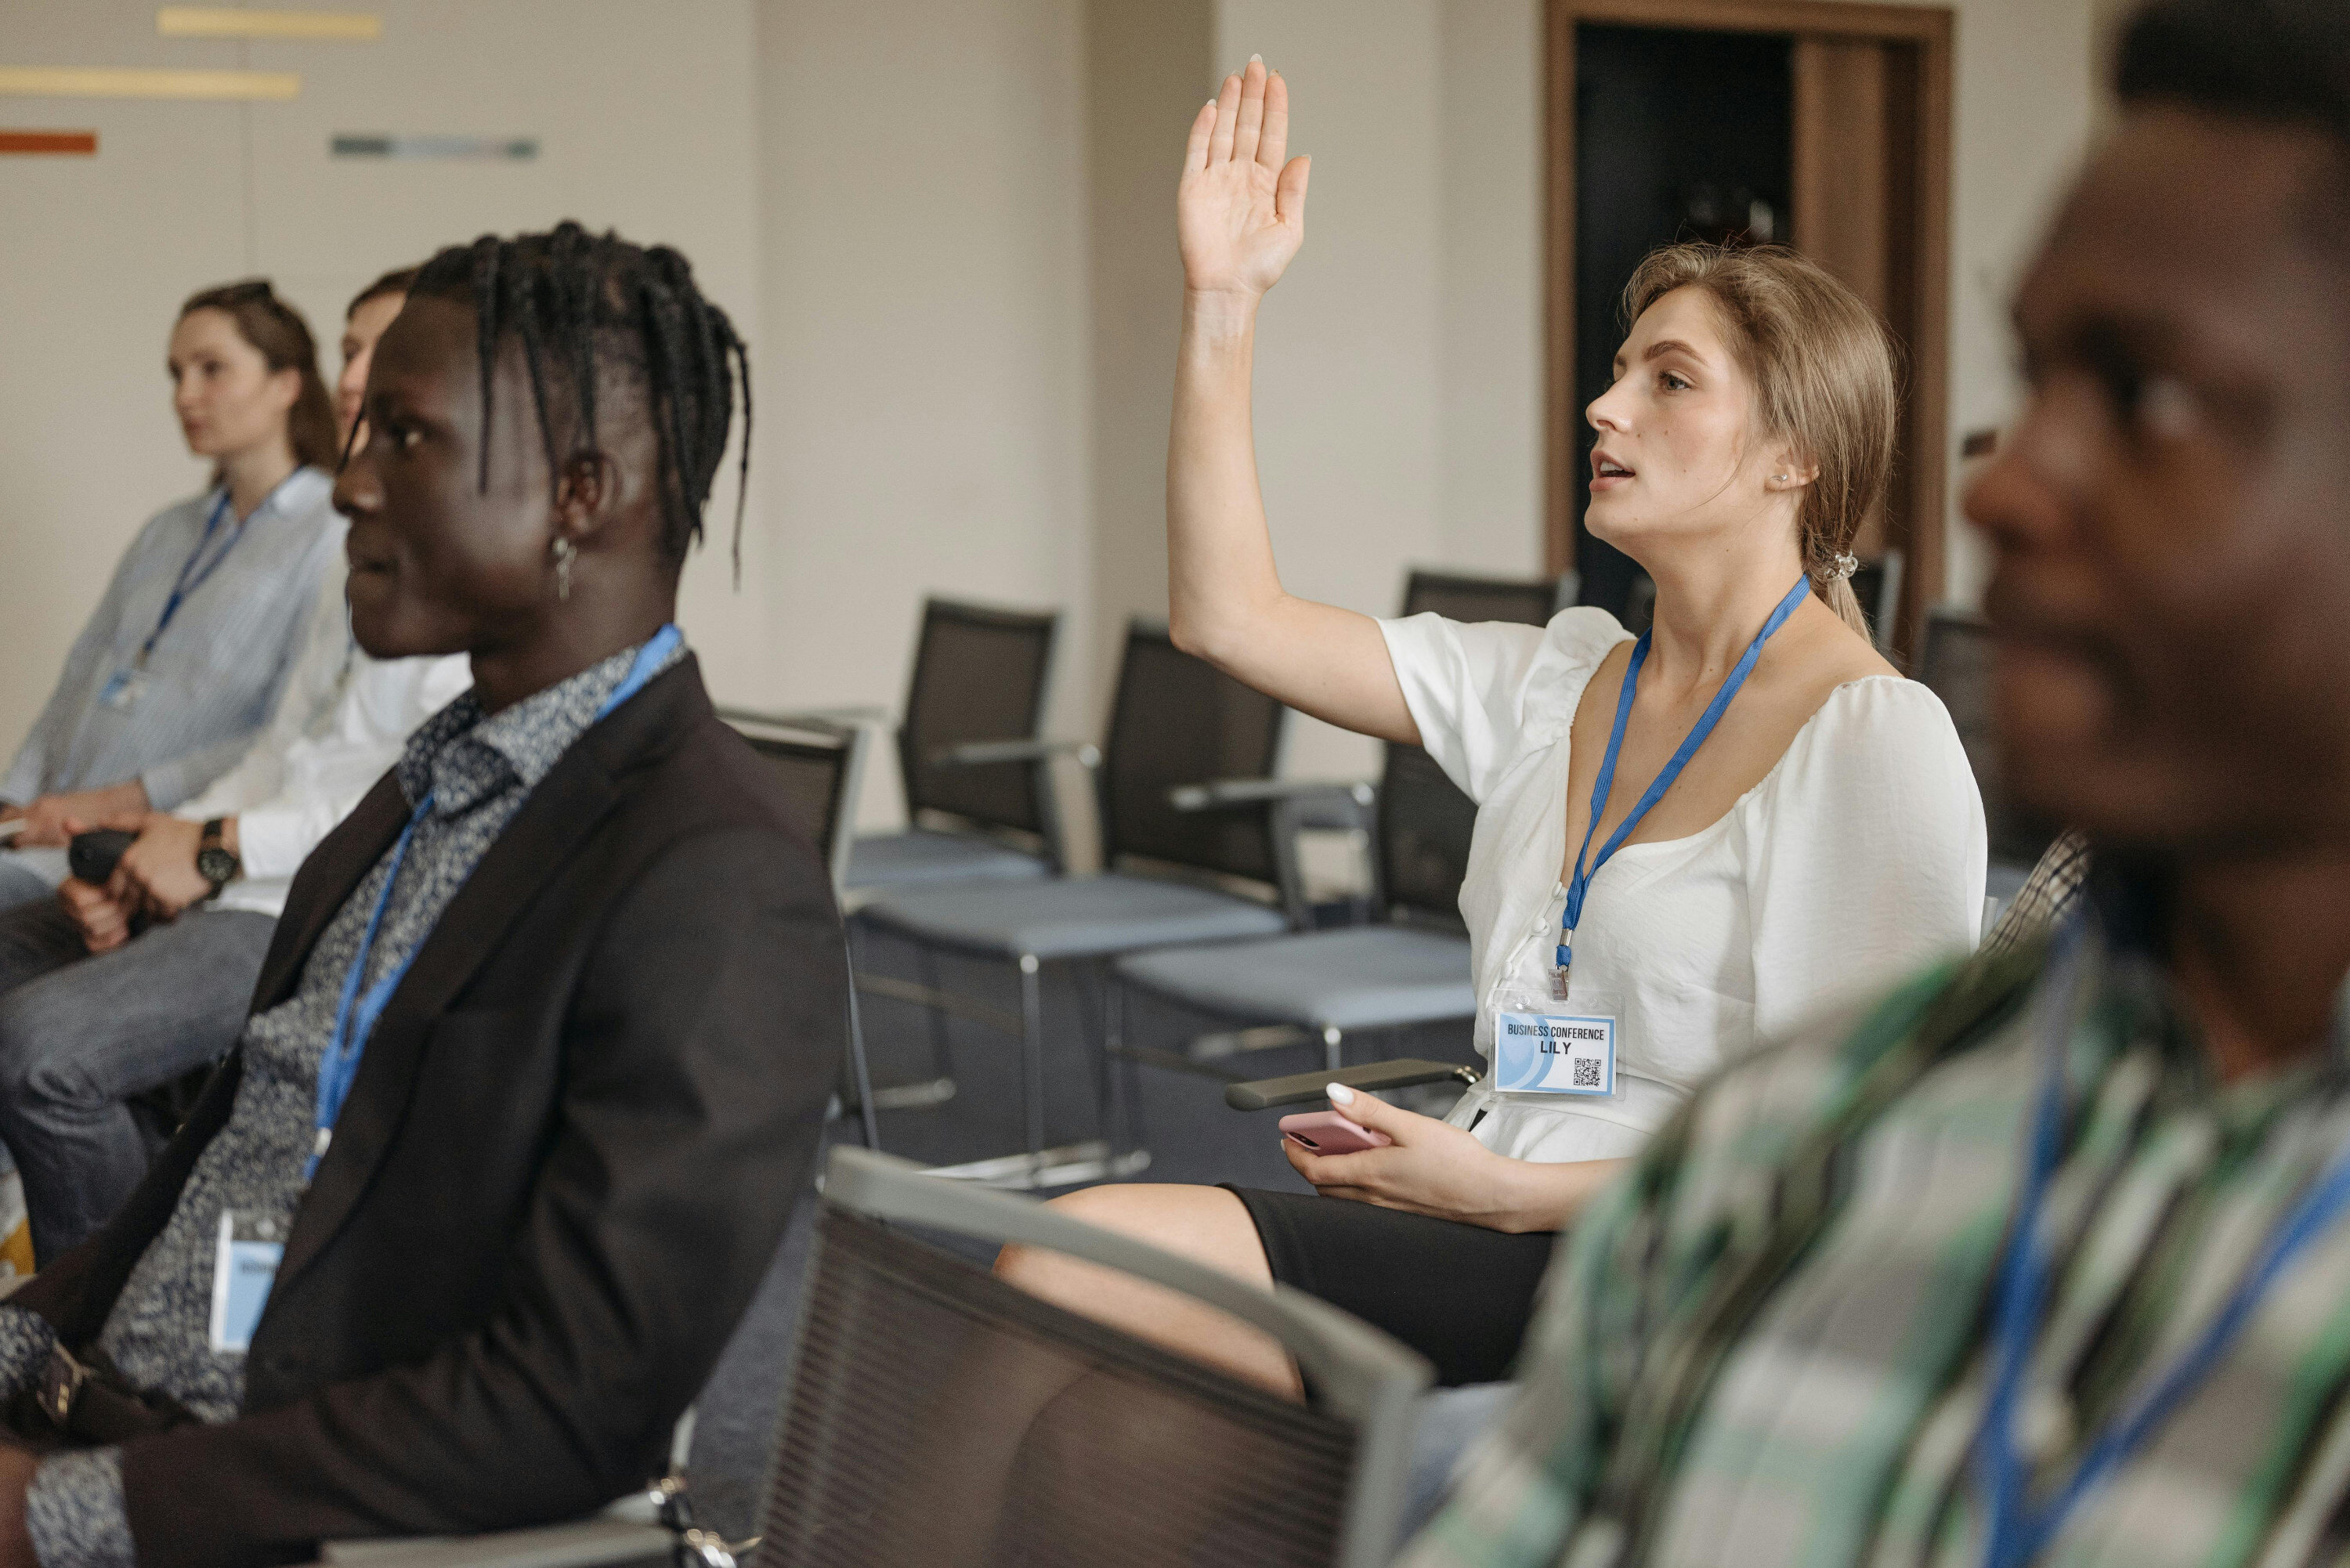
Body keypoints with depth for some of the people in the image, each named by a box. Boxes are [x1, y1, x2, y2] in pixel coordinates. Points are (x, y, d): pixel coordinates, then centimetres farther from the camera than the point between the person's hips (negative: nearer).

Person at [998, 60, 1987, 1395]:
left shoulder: (1877, 740, -7)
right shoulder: (1555, 682, 14)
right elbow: (1232, 616, 13)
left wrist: (1511, 1188, -14)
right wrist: (1225, 304, 9)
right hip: (1498, 1233, 7)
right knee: (1059, 1261, -16)